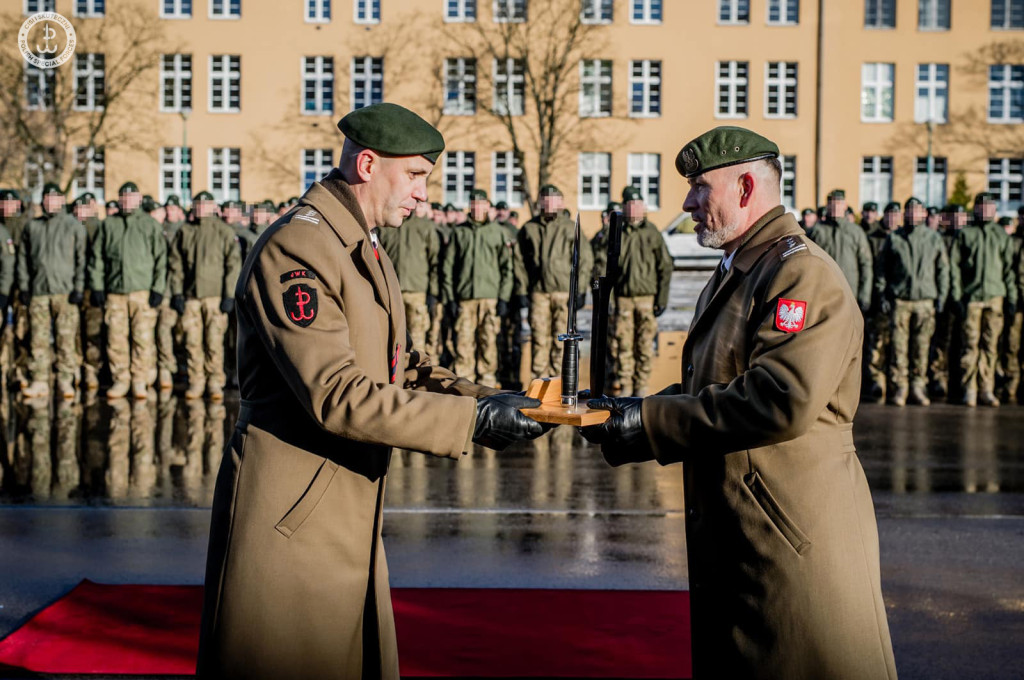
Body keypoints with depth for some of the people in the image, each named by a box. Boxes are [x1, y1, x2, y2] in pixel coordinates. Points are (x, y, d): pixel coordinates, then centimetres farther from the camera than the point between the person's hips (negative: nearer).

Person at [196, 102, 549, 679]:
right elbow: (336, 395, -26)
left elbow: (402, 369, 16)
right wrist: (472, 420, -25)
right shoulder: (294, 249, -18)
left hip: (352, 518, 10)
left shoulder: (370, 257, 16)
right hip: (290, 523, -10)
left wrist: (487, 399, -2)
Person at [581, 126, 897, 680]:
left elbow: (782, 402, -27)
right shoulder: (733, 275, 18)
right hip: (729, 531, 10)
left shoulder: (804, 274, -15)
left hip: (796, 539, -10)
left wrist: (646, 424, -21)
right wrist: (632, 410, 2)